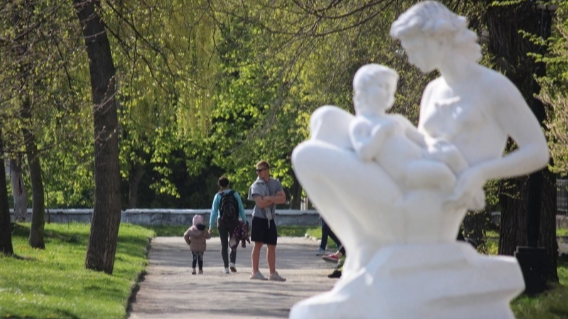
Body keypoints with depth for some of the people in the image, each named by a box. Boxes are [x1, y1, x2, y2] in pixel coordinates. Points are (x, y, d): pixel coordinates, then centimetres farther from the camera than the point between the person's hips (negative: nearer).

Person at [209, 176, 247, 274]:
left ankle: (226, 267, 4)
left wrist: (211, 226, -2)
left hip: (222, 222, 0)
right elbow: (241, 209, -2)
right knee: (233, 244, 13)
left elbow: (214, 211, -5)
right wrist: (244, 222, 4)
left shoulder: (218, 196, -3)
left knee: (224, 245, 9)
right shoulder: (235, 194, -2)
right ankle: (232, 263, -8)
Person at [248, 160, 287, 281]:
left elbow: (283, 199, -4)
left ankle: (273, 273, 11)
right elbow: (260, 203, -16)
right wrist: (275, 198, -9)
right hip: (259, 218, -5)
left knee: (272, 246, 7)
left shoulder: (276, 183, 8)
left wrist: (269, 198, -16)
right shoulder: (256, 185, -5)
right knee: (258, 244, -5)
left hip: (270, 219, 5)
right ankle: (255, 272, -3)